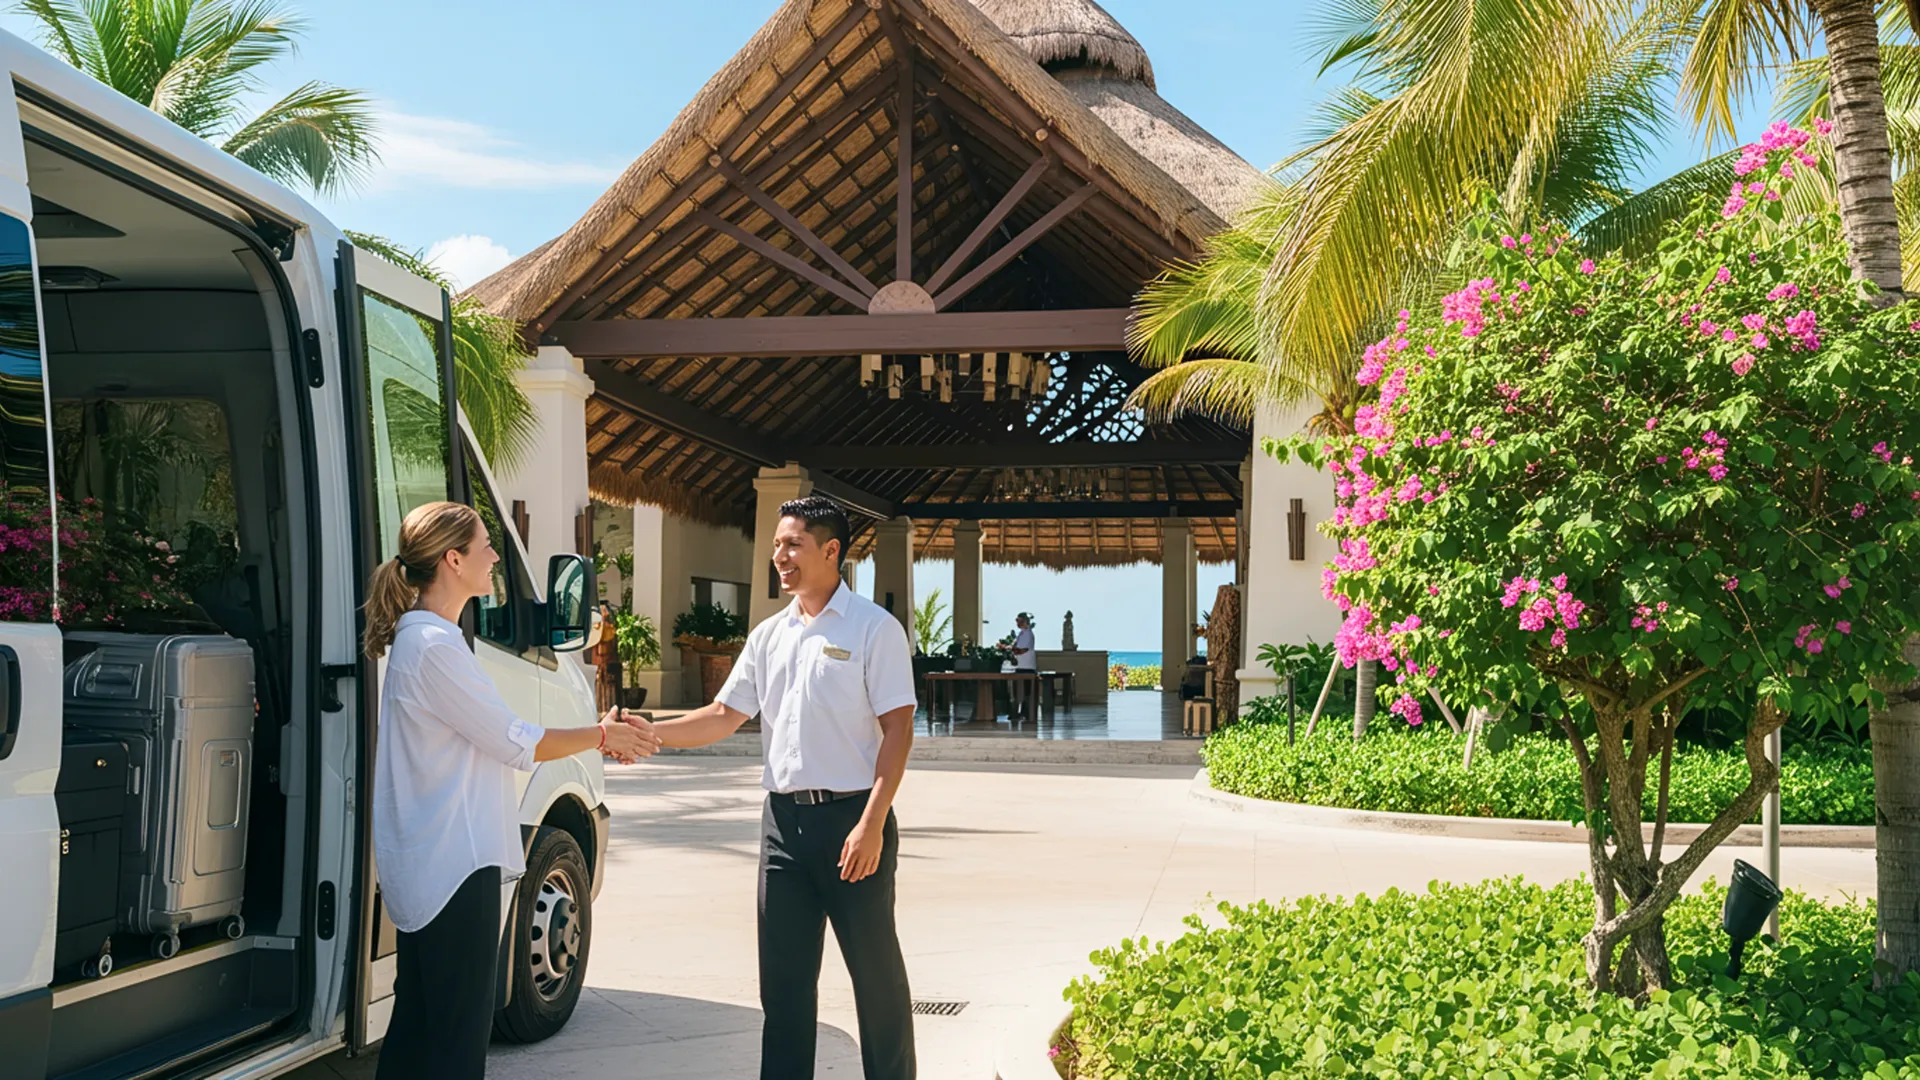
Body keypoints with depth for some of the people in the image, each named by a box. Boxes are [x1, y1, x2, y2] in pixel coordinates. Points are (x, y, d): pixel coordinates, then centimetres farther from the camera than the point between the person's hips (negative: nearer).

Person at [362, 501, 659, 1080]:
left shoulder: (418, 638, 14)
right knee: (459, 1033, -3)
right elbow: (518, 745, -15)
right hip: (454, 868, -10)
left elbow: (493, 735, 15)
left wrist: (601, 738, 9)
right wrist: (601, 737, 0)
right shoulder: (433, 647, -19)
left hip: (424, 870, 10)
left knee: (417, 1022, 16)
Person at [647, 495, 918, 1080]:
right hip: (784, 818, 6)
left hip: (851, 818, -6)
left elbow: (897, 731, -11)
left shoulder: (874, 628, -6)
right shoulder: (768, 637, 12)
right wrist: (649, 732, -2)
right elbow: (725, 715, 12)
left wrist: (872, 823, -18)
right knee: (783, 974, 11)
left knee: (875, 969, 4)